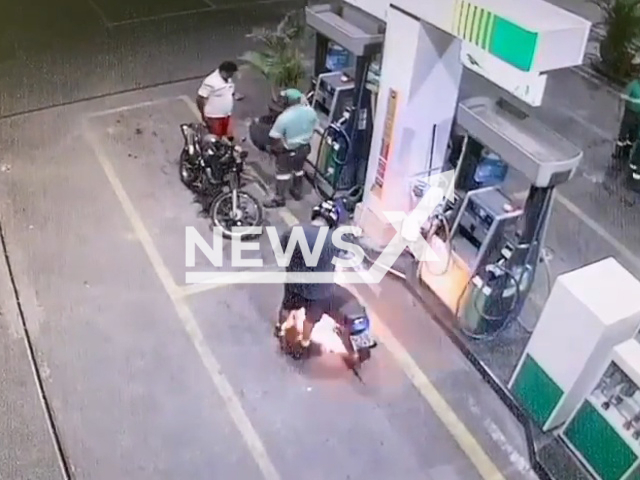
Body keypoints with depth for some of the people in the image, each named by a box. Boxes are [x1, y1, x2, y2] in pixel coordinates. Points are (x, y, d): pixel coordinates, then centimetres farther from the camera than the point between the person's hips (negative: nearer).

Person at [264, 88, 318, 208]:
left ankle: (279, 199, 27)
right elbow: (313, 129, 3)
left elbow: (274, 138, -23)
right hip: (304, 147, 6)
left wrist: (273, 147, -3)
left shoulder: (283, 118, -29)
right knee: (299, 169, 27)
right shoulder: (310, 111, -13)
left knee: (282, 173, 14)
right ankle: (297, 192, 45)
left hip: (288, 151, -5)